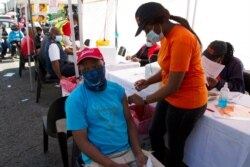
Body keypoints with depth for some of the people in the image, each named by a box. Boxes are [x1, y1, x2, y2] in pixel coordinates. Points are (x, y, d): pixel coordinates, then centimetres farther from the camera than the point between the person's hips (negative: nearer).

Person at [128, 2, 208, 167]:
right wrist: (148, 81, -3)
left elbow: (173, 86, -25)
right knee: (155, 133, 20)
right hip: (170, 97, 9)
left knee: (175, 144, 11)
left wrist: (144, 100, -14)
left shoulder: (180, 39, -28)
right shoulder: (166, 36, 2)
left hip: (187, 101, -9)